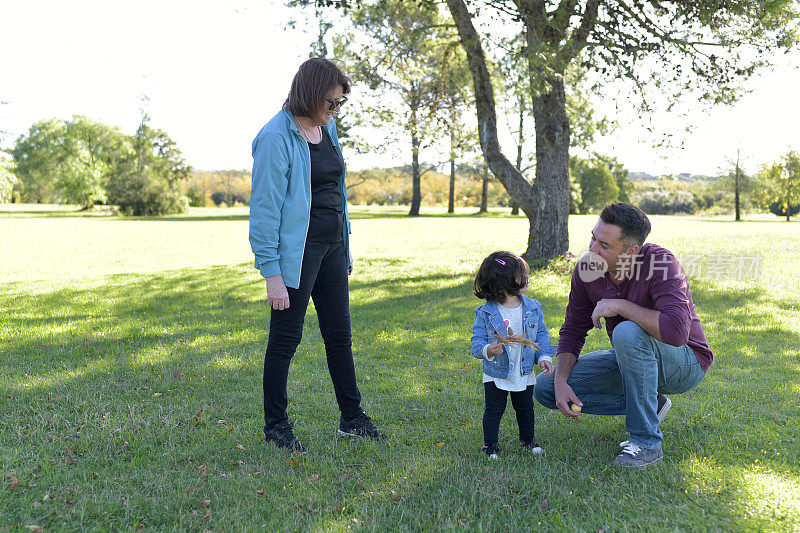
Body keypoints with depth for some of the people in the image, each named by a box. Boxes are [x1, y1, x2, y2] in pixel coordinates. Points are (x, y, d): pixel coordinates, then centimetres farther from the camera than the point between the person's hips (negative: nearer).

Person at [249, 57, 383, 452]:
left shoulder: (327, 128, 9)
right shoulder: (276, 137, -16)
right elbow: (265, 209, -17)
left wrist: (345, 247, 18)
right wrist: (272, 273, -19)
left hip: (331, 245, 8)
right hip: (296, 250, -8)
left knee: (339, 333, 13)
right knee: (285, 337, 3)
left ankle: (351, 418, 25)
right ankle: (275, 424, 19)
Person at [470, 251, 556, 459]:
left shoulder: (532, 308, -3)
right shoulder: (485, 313, -14)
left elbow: (541, 333, 5)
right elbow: (477, 340, -11)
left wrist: (544, 356, -6)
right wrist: (487, 350, -31)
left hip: (525, 373, 3)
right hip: (496, 374, -3)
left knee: (525, 409, 17)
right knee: (494, 411, 6)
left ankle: (528, 439, 36)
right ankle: (490, 444, 22)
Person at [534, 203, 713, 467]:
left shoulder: (661, 263, -29)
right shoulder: (586, 269, -11)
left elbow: (676, 331, -43)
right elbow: (573, 330, -1)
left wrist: (619, 305, -33)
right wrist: (561, 383, -16)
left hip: (685, 364, -6)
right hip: (632, 358, 7)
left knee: (628, 332, -38)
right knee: (546, 389, -5)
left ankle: (646, 442, -22)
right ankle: (651, 405, 6)